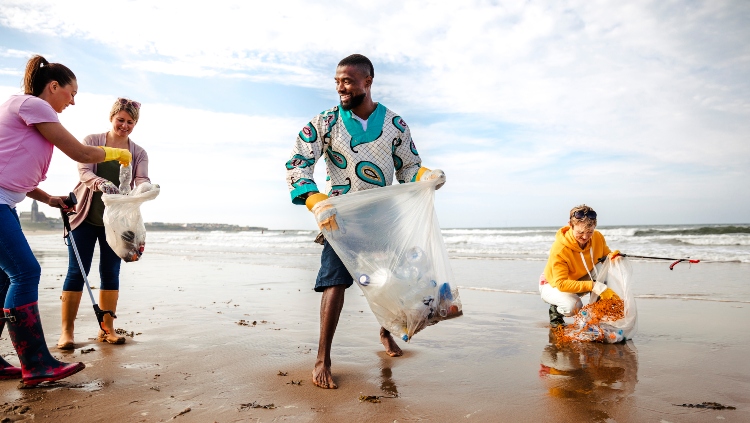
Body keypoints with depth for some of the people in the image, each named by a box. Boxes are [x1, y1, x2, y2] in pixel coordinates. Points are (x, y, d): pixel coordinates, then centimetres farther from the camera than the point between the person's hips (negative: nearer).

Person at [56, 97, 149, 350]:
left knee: (111, 272, 5)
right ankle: (66, 331, 4)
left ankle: (107, 329, 12)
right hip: (86, 217, -2)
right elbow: (84, 172, -15)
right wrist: (101, 182, -37)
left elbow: (143, 181, -10)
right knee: (76, 272, -2)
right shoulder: (92, 141, -1)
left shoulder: (139, 153, 5)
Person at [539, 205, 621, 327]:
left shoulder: (598, 237, -16)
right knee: (573, 305, -36)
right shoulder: (559, 249, -33)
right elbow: (561, 283, -36)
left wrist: (612, 256, -27)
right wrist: (595, 287, -44)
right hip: (553, 285, -5)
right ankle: (555, 311, 0)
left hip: (581, 279, 5)